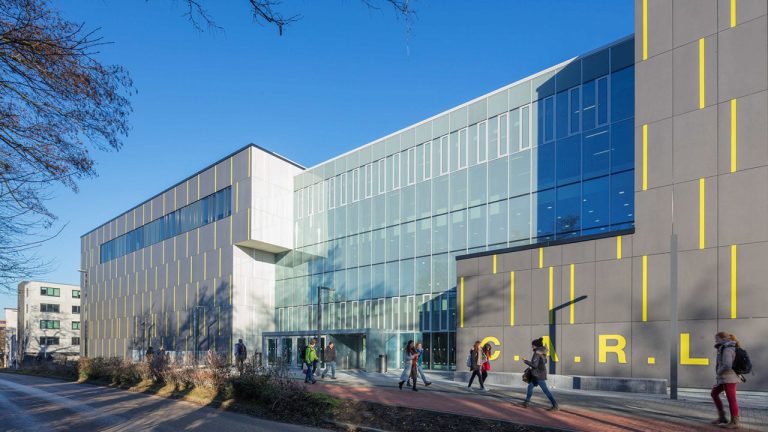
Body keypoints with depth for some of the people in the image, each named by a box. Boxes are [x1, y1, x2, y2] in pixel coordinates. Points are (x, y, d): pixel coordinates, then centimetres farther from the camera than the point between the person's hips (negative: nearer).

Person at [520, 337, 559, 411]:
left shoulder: (537, 353, -19)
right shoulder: (542, 352, 8)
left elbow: (534, 365, -22)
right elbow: (545, 361, 19)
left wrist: (526, 361, -12)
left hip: (539, 374, -10)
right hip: (540, 373, 10)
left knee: (545, 390, -6)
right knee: (530, 386, 17)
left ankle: (556, 406, -2)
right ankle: (526, 403, 24)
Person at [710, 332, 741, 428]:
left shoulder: (727, 350, -17)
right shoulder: (724, 349, 14)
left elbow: (727, 365, -25)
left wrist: (719, 372, -8)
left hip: (729, 378, -11)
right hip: (724, 378, 11)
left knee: (731, 399, -3)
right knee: (714, 393, 15)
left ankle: (734, 422, 5)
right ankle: (722, 417, 20)